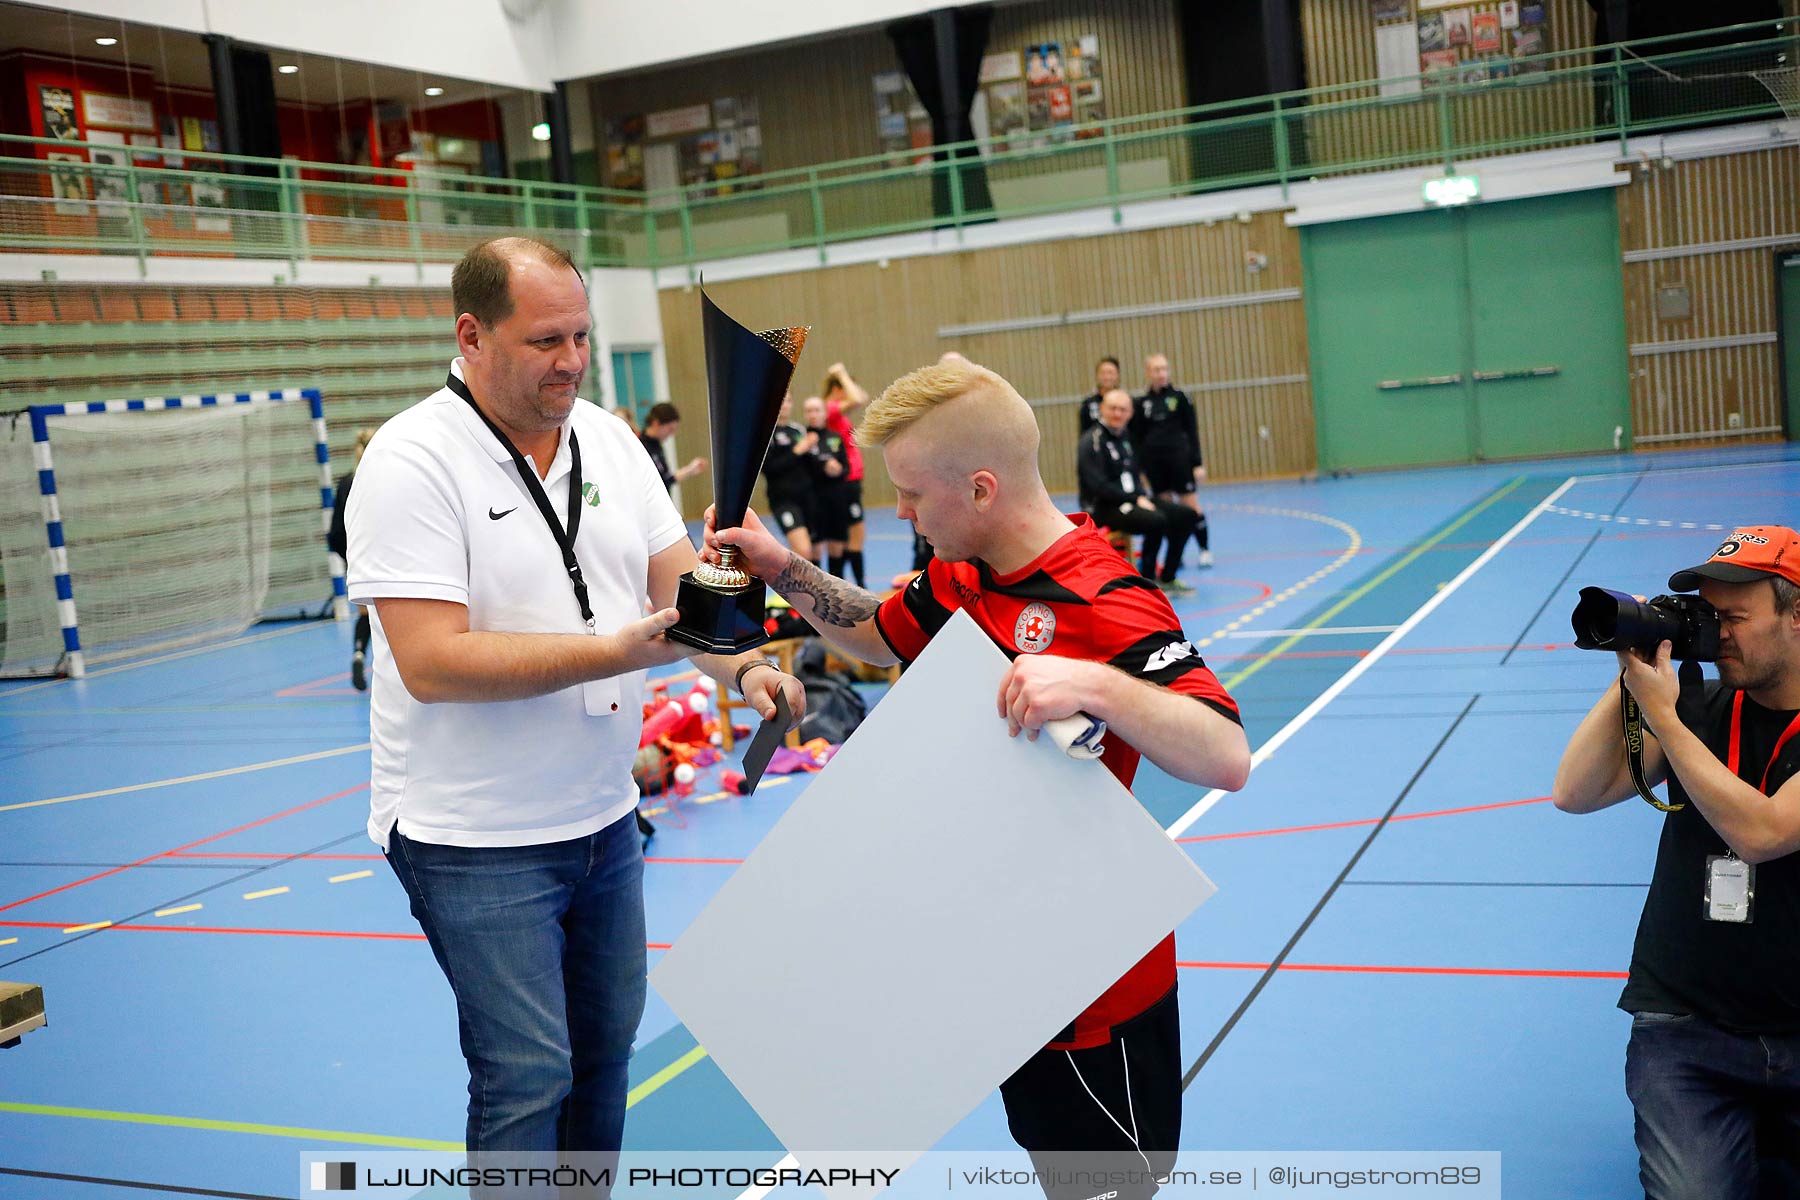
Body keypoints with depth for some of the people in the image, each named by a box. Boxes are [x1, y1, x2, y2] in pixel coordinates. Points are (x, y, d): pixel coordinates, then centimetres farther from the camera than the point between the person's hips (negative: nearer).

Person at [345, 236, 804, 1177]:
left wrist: (744, 667, -15)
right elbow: (431, 662, -24)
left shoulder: (608, 439, 4)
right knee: (526, 1077, -5)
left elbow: (681, 583, 6)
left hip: (604, 818, 7)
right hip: (475, 843, -7)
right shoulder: (412, 461, -16)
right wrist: (616, 652, -28)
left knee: (604, 1050, 17)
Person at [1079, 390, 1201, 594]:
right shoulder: (1092, 442, -13)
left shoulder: (1125, 436, 13)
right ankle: (1148, 582, -14)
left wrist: (1143, 494, 1)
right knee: (1157, 521, -31)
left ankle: (1166, 577, 6)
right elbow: (1099, 487, -20)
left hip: (1133, 499, 9)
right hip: (1103, 508, -9)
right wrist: (1136, 499, -19)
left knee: (1186, 515, 0)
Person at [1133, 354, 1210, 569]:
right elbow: (1138, 437, 9)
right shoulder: (1142, 402, 5)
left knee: (1191, 506, -2)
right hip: (1154, 461, 2)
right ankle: (1175, 555, 13)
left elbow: (1192, 431, 0)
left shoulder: (1179, 396, 0)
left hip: (1179, 457, -2)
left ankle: (1205, 550, 9)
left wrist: (1197, 463, -6)